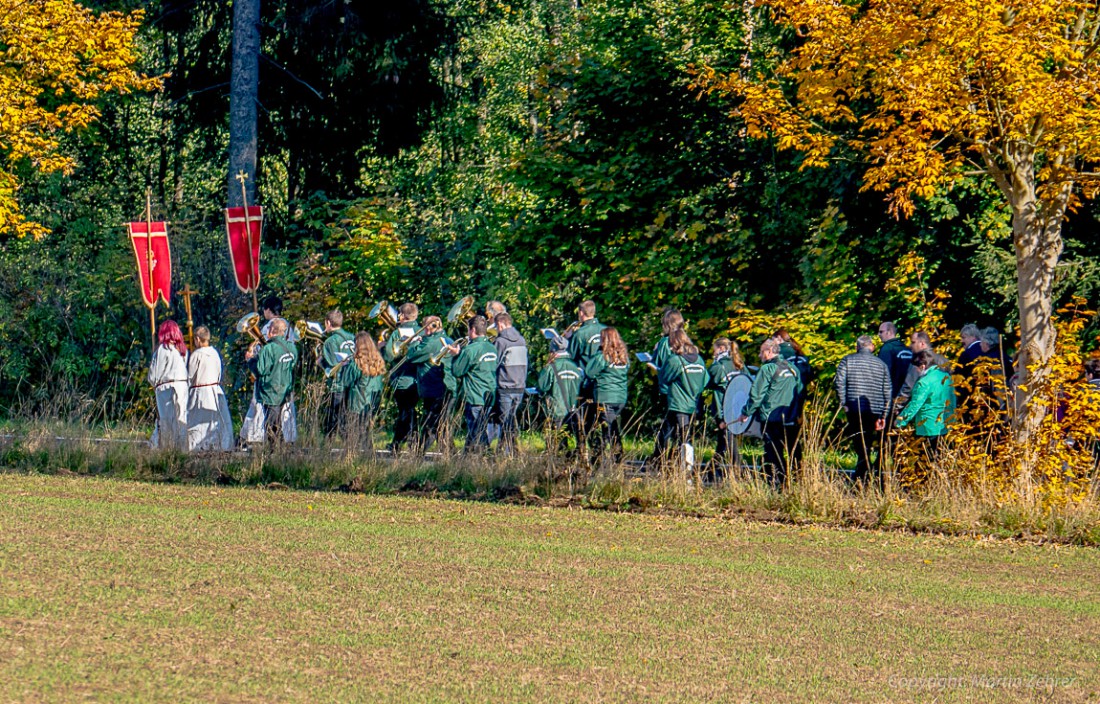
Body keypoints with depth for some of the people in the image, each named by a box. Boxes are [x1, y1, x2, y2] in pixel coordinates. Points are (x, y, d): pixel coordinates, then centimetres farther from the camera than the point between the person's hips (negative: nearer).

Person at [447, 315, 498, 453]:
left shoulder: (471, 350, -16)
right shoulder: (492, 348, 9)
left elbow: (456, 371, -11)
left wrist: (456, 355, 4)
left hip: (475, 399, -8)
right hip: (490, 398, 8)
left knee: (474, 437, -6)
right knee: (483, 434, 14)